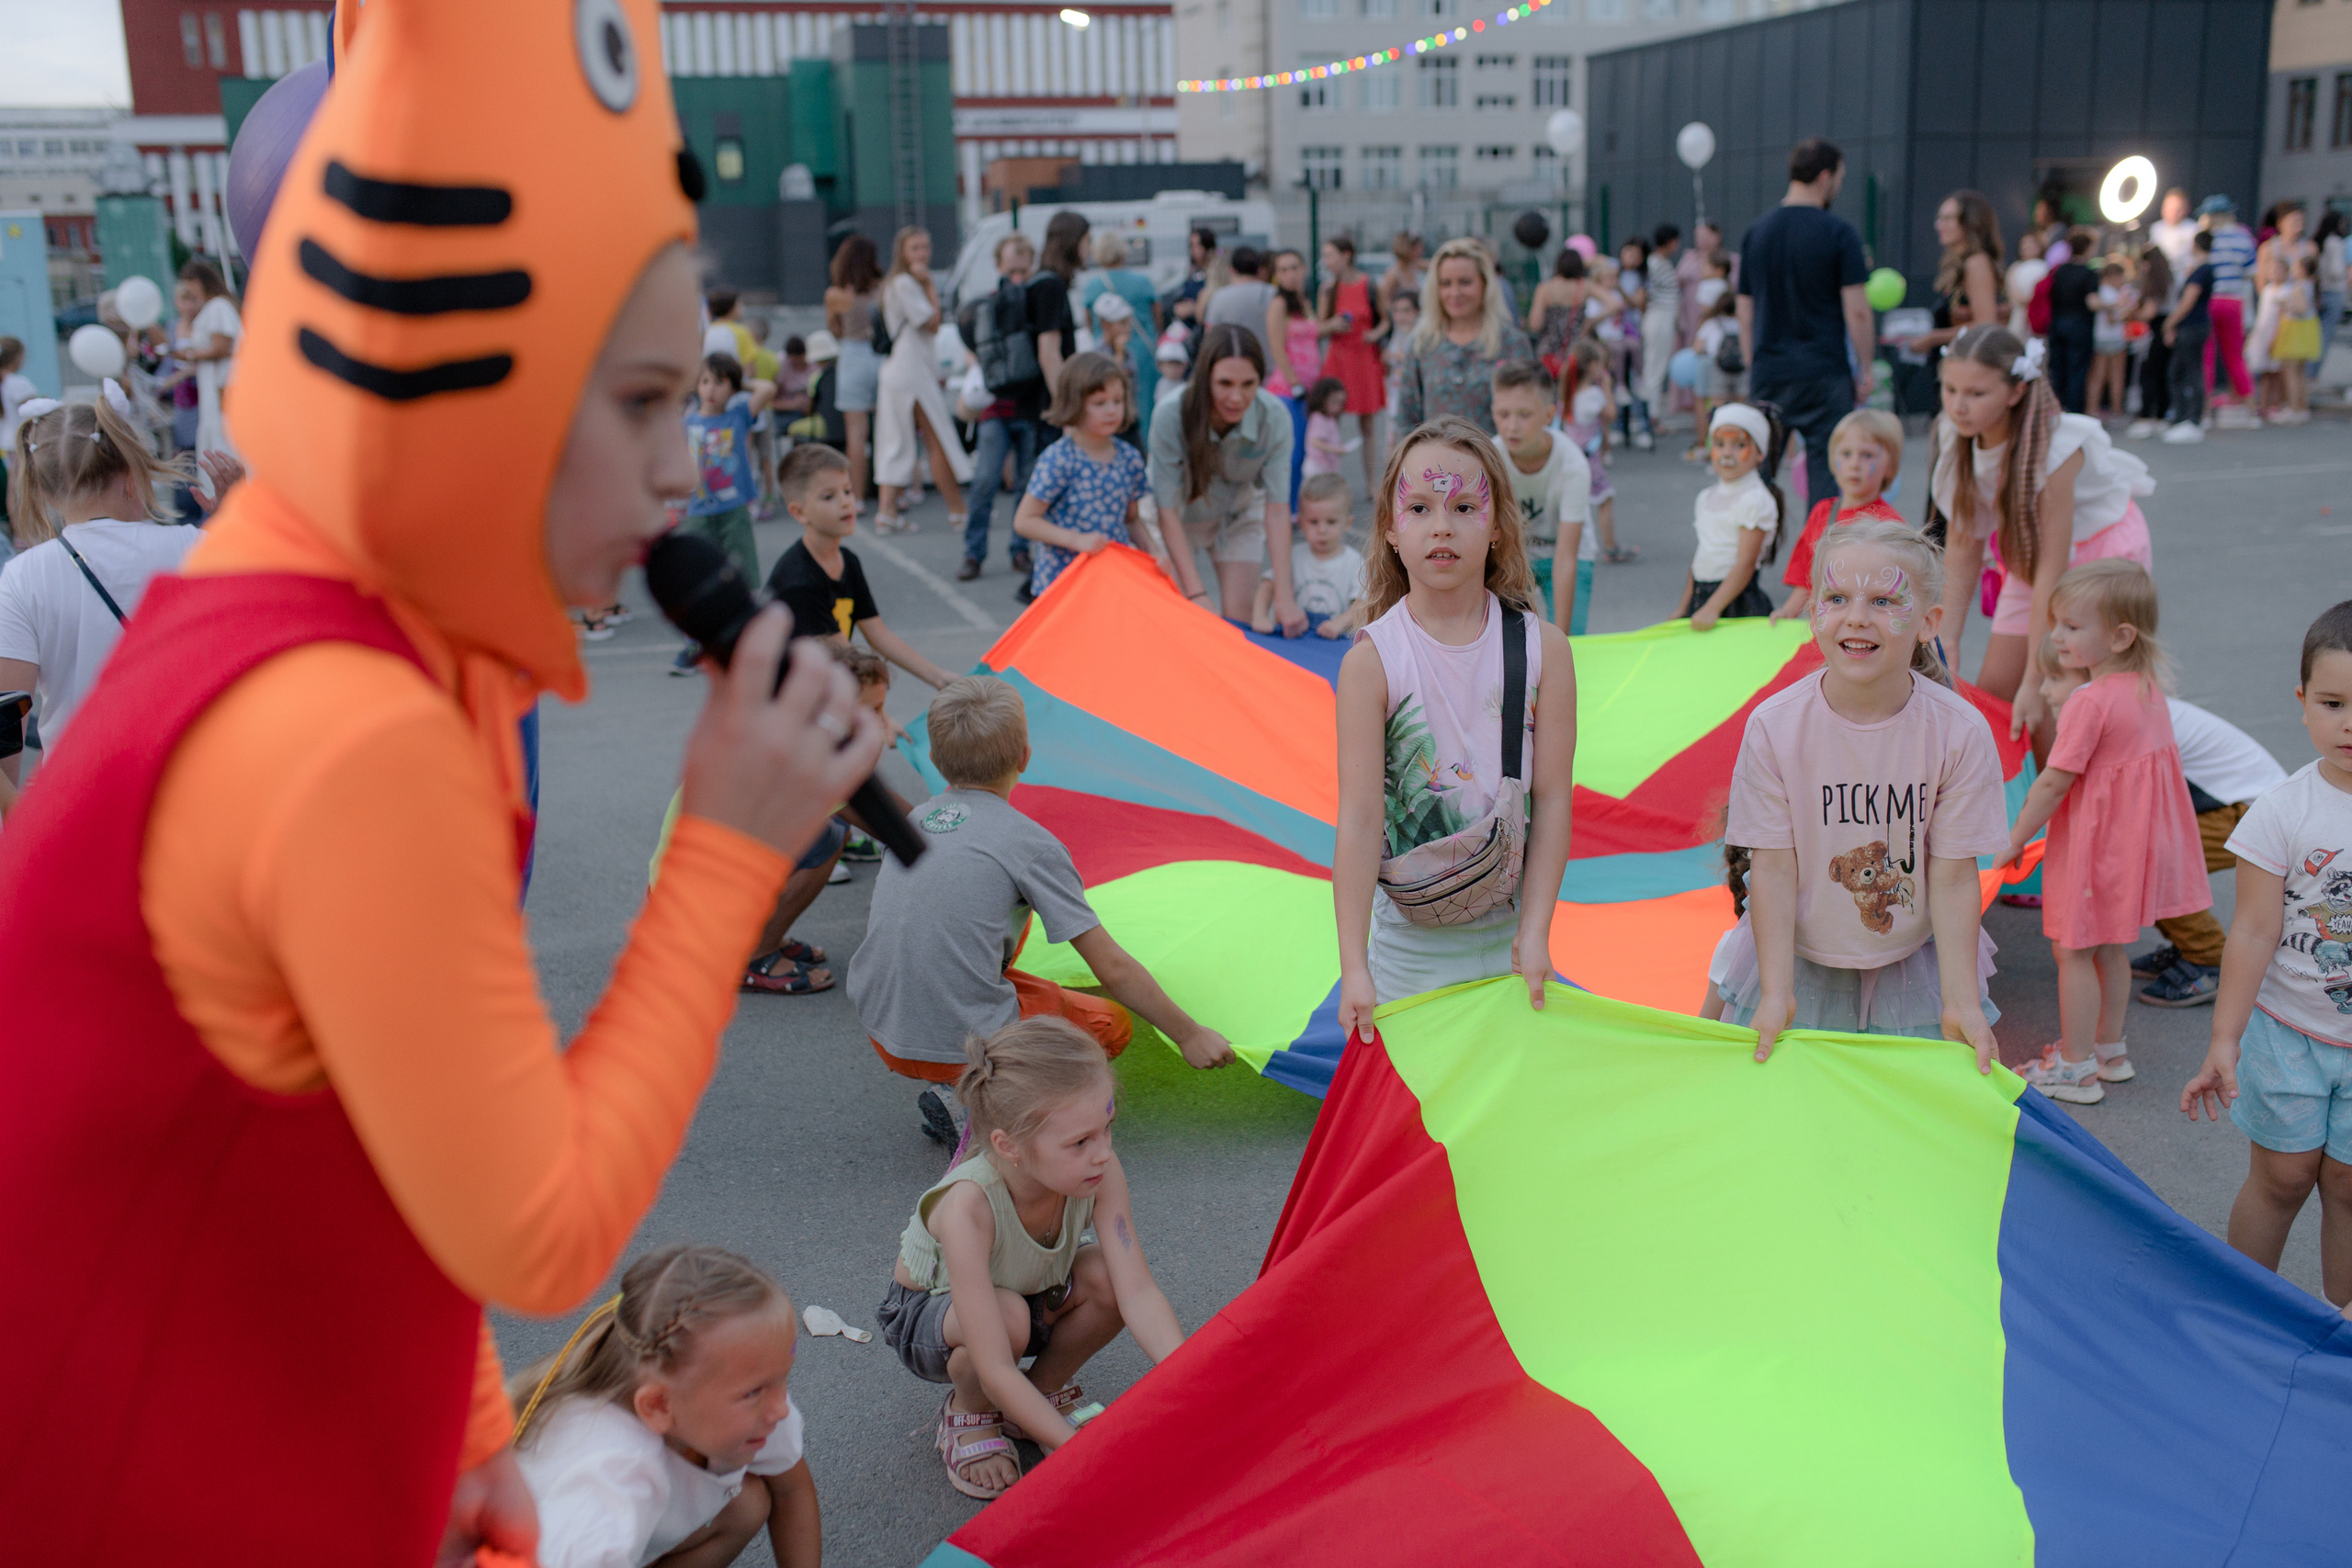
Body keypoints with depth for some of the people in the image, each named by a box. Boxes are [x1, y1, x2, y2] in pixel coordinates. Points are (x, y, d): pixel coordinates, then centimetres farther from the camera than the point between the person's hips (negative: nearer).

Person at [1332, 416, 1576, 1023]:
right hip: (1410, 944, -1)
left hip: (1509, 933, 2)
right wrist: (1354, 968, -19)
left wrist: (1535, 931, -10)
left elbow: (1552, 797, -5)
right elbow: (1360, 818, -16)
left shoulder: (1543, 648, -6)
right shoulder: (1371, 661, -12)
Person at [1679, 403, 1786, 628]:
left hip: (1736, 599, -6)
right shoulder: (1707, 497, 13)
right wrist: (1683, 608, 15)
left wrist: (1712, 609, -24)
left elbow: (1745, 563, -17)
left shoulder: (1755, 500, -10)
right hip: (1700, 596, 6)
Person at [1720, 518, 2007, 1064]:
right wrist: (1776, 995, -17)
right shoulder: (1773, 726, -18)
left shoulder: (1959, 731, -17)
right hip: (1796, 957, 0)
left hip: (1914, 963, 1)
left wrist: (1962, 1003, -13)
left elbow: (1953, 876, -11)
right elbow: (1773, 866, -14)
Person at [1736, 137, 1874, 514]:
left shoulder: (1757, 232, 8)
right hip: (1824, 374, -4)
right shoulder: (1838, 233, -6)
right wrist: (1865, 369, 0)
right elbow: (1856, 310, -10)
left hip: (1768, 374, 4)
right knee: (1826, 477, 0)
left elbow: (1745, 311, 11)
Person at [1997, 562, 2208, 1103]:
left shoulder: (2090, 702, -25)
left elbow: (2054, 782, -21)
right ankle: (2109, 1048, 34)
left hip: (2094, 844, -9)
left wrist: (2015, 838, -10)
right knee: (2109, 948, 22)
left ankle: (2077, 1068, 12)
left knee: (2073, 952, 4)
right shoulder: (2148, 687, 3)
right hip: (2132, 833, 9)